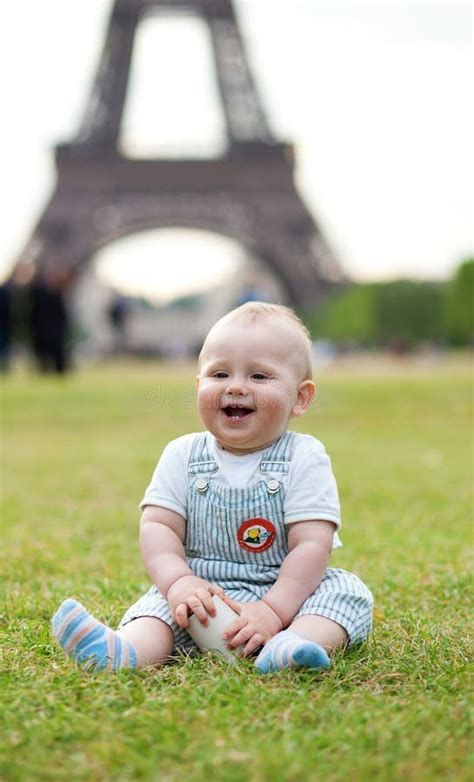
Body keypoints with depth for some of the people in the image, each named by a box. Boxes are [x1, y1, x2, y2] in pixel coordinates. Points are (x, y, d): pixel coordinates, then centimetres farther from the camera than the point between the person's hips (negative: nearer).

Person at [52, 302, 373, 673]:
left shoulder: (305, 459, -7)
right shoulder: (183, 456, 2)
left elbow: (312, 545, -15)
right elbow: (158, 526, -4)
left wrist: (274, 609, -27)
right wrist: (178, 581, -24)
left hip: (288, 592, -1)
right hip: (204, 593, 1)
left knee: (347, 590, -24)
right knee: (160, 603, -24)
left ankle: (293, 644, -51)